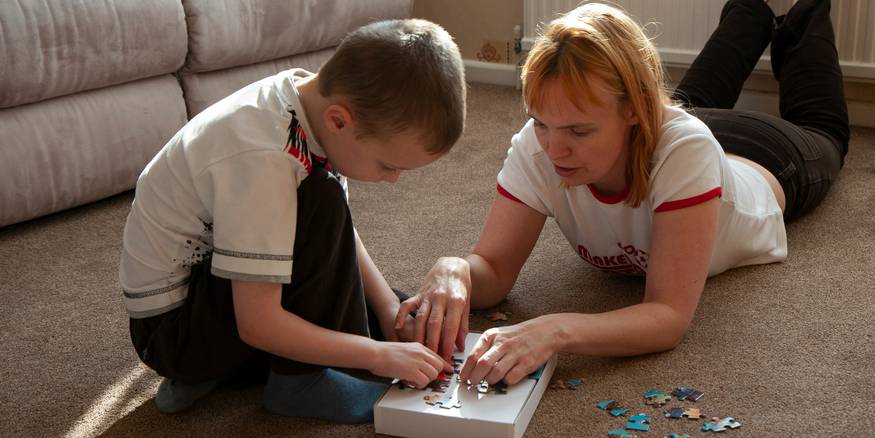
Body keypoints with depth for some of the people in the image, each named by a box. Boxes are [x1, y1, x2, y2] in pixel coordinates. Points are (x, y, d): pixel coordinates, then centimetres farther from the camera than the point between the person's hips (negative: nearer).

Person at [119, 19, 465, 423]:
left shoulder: (318, 100, -10)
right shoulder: (262, 160, -34)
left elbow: (338, 233, 5)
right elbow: (257, 325, -31)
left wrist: (389, 307, -5)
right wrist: (380, 355, -24)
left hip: (217, 290, 9)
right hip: (169, 326, -9)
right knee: (319, 207, -29)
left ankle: (208, 370, 8)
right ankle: (296, 380, -11)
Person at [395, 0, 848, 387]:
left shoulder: (683, 149, -53)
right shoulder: (536, 148, -43)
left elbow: (670, 316, -54)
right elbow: (493, 269, -36)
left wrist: (555, 329, -71)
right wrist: (454, 270, -61)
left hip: (762, 161, -2)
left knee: (821, 129, 34)